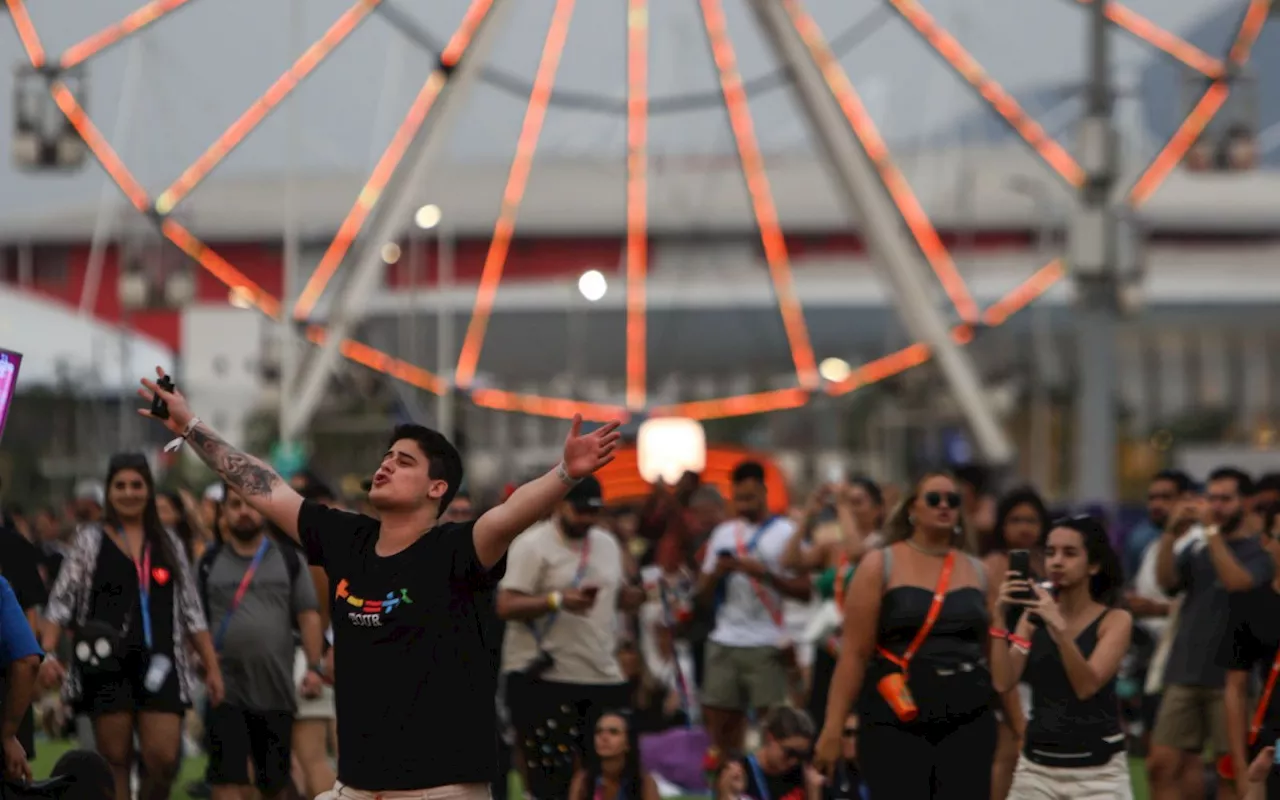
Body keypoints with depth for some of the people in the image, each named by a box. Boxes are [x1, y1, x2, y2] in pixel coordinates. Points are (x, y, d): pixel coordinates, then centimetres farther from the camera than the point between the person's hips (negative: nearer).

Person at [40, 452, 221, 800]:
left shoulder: (168, 544, 13)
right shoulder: (91, 540, 6)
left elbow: (191, 611, 14)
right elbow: (61, 601, 1)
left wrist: (212, 667, 9)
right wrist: (47, 653, -12)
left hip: (159, 664, 2)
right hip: (108, 665, -2)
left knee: (164, 758, -9)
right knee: (115, 761, -1)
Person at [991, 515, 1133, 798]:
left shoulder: (1116, 620, -3)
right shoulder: (1034, 616, 7)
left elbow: (1087, 686, -18)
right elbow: (1003, 682, -5)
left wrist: (1059, 628, -30)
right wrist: (1000, 619, -14)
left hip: (1098, 772, -3)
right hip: (1037, 769, 3)